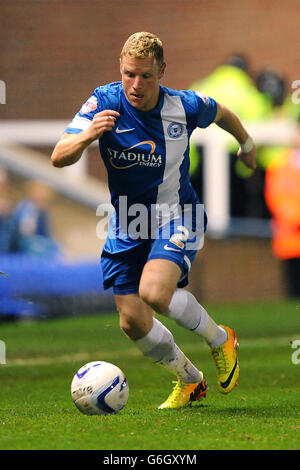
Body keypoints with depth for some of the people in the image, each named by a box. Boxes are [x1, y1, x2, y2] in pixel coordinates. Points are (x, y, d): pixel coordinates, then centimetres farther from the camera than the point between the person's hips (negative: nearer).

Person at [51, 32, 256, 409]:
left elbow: (221, 113, 11)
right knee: (133, 322, 0)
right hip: (127, 222, 3)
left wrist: (247, 144, 28)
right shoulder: (103, 103, -15)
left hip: (176, 216, -3)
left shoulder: (185, 107, -14)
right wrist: (87, 136, -43)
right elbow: (59, 158, -23)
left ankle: (220, 340, -1)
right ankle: (189, 380, 27)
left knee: (154, 291, -29)